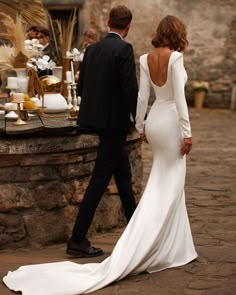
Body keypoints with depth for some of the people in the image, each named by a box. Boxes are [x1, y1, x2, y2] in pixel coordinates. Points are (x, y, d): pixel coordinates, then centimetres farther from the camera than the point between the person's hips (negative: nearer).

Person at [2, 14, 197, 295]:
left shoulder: (146, 58, 6)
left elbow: (142, 95, 6)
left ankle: (170, 245, 21)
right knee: (170, 186, 1)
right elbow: (179, 96, -16)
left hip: (154, 120, 7)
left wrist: (140, 125, 15)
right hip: (171, 120, -7)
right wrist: (186, 131, -13)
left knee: (160, 185, 16)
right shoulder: (175, 57, -13)